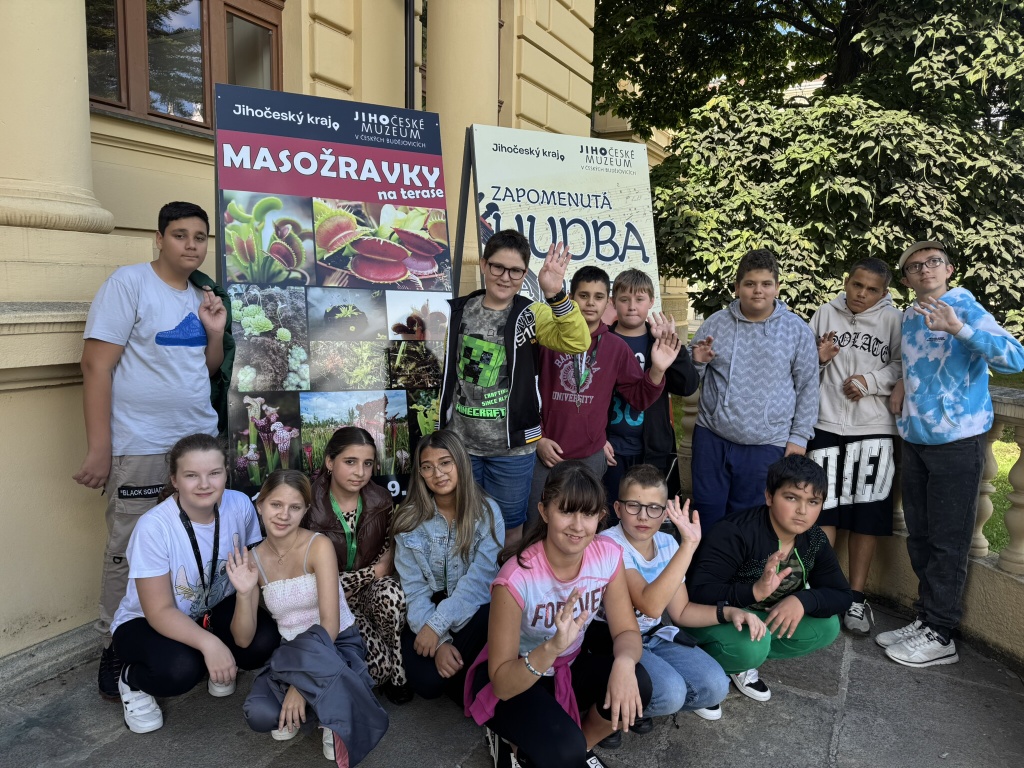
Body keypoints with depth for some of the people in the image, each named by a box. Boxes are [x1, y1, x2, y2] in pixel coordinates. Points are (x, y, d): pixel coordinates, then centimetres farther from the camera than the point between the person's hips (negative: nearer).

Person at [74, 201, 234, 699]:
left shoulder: (203, 295, 12)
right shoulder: (129, 283, -6)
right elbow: (96, 365, -12)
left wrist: (217, 332, -1)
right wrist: (99, 450, -15)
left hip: (201, 439, 6)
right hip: (140, 448, -6)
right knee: (129, 551, 3)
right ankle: (115, 650, 20)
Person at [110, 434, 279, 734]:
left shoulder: (240, 506, -18)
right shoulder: (154, 527, -27)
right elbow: (160, 612, -25)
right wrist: (208, 642, -40)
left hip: (215, 610, 4)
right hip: (146, 622, -3)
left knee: (264, 639, -25)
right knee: (180, 669, -34)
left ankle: (217, 667, 10)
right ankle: (133, 680, 3)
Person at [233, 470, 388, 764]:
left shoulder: (318, 545, -15)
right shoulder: (254, 559, -1)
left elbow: (331, 623, -20)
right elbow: (243, 640, -3)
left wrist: (301, 684, -26)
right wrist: (243, 593, -20)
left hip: (338, 647, -4)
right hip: (291, 656, 4)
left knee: (307, 645, -39)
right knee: (259, 714, -27)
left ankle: (341, 718, -16)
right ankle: (316, 699, 2)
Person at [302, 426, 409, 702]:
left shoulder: (381, 500, -6)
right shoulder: (310, 509, -18)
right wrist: (373, 572, -15)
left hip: (374, 588, 3)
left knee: (392, 593, -35)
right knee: (378, 665, -26)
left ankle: (398, 673, -10)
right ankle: (389, 673, 12)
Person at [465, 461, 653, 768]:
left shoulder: (608, 555, -16)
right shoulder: (517, 577, -31)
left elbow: (626, 632, -10)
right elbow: (502, 685, -27)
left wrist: (624, 661, -34)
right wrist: (552, 647, -45)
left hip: (568, 668, 5)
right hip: (510, 683, -4)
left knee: (636, 686, -24)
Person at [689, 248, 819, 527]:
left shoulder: (797, 330, 1)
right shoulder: (716, 323, 4)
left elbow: (808, 387, 5)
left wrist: (799, 436, 1)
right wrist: (697, 362, -11)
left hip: (766, 445, -1)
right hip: (711, 438, 2)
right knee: (707, 514, 11)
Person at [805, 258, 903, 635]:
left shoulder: (894, 320, 2)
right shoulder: (825, 313, 6)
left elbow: (902, 368, -1)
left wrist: (870, 381, -14)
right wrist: (817, 358, -9)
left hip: (874, 430, -1)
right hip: (826, 424, 1)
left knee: (866, 514, 6)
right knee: (823, 508, 6)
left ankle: (856, 596, 20)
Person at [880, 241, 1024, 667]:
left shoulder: (966, 309, -9)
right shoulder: (909, 317, 10)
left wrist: (958, 327, -34)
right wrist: (903, 382, 6)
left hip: (956, 441, -7)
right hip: (915, 439, 7)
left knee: (947, 541, 0)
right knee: (919, 538, 13)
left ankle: (940, 635, 11)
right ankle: (925, 619, 26)